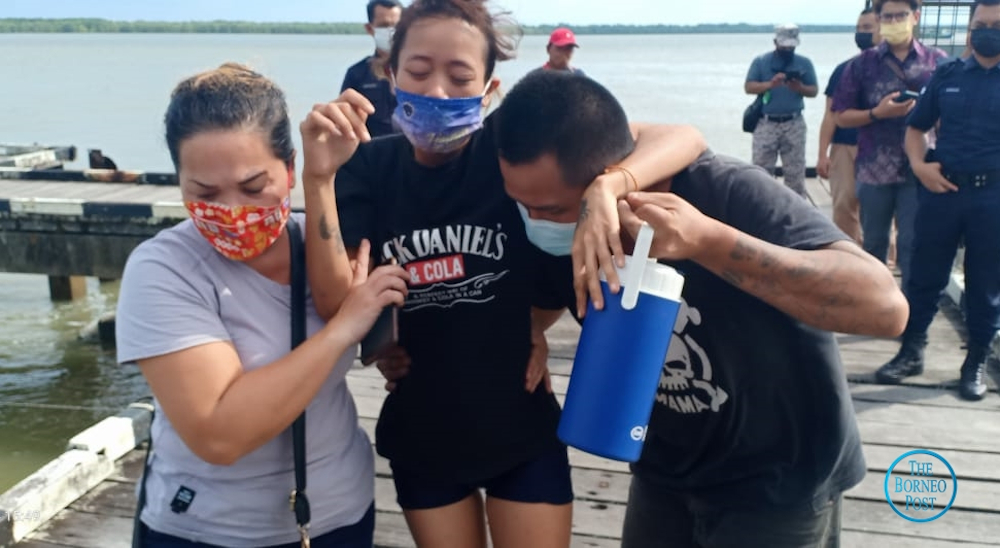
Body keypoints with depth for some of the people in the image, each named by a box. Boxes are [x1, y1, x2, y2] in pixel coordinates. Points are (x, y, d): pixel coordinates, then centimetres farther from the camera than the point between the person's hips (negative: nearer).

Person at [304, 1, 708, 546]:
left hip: (522, 429, -2)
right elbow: (334, 301, -18)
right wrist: (321, 174, -29)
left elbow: (682, 139, -20)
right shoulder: (371, 167, -9)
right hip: (421, 436, 2)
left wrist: (605, 187, -41)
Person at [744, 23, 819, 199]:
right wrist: (770, 84, -20)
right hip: (766, 124, -1)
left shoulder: (804, 63, 6)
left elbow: (814, 90, 6)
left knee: (795, 171, 4)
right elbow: (748, 87, -4)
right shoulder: (761, 62, 2)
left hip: (794, 124, 1)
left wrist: (800, 88, -16)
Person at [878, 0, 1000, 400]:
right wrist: (919, 165, -4)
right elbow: (916, 127, 14)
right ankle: (911, 352, 22)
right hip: (941, 189, 2)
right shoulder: (947, 76, 7)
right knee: (925, 275, 8)